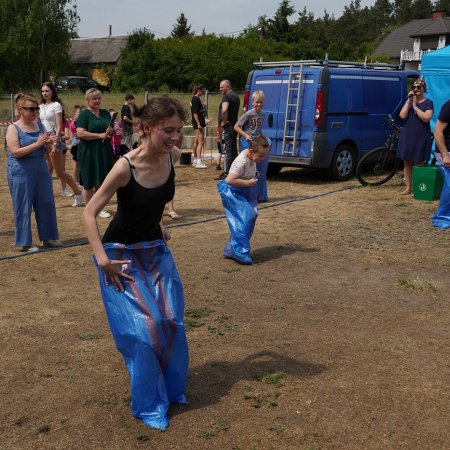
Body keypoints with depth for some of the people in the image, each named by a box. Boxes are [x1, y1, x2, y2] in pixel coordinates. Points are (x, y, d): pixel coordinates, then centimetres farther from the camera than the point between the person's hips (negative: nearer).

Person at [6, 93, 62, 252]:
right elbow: (16, 152, -18)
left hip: (41, 170, 6)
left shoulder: (39, 125, 7)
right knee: (23, 207, 1)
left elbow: (45, 149, 15)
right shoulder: (13, 128, -9)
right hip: (21, 173, -6)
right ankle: (25, 243, 11)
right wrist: (38, 143, -22)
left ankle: (48, 237, 22)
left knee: (46, 204, 9)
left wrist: (49, 143, -8)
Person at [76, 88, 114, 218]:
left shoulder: (105, 113, 12)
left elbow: (112, 130, 20)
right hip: (89, 152, -5)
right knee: (89, 183, 3)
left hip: (104, 152, 5)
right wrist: (100, 135, -19)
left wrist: (111, 131, -5)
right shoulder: (84, 114, -6)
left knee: (102, 182, 8)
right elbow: (80, 133, -17)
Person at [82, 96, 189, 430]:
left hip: (156, 249, 6)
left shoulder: (173, 156, -10)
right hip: (124, 254, -6)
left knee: (171, 321, 8)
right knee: (143, 327, -4)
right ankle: (148, 404, 15)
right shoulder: (125, 167, -27)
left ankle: (171, 388, 31)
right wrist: (103, 259, -25)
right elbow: (90, 213, -21)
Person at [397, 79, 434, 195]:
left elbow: (426, 118, -16)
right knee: (407, 162, 5)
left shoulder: (428, 102, -1)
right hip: (407, 136, 4)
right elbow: (402, 115, -5)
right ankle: (408, 187, 12)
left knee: (418, 162, -2)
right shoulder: (409, 100, 10)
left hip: (421, 137, -4)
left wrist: (415, 106, -12)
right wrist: (409, 101, -10)